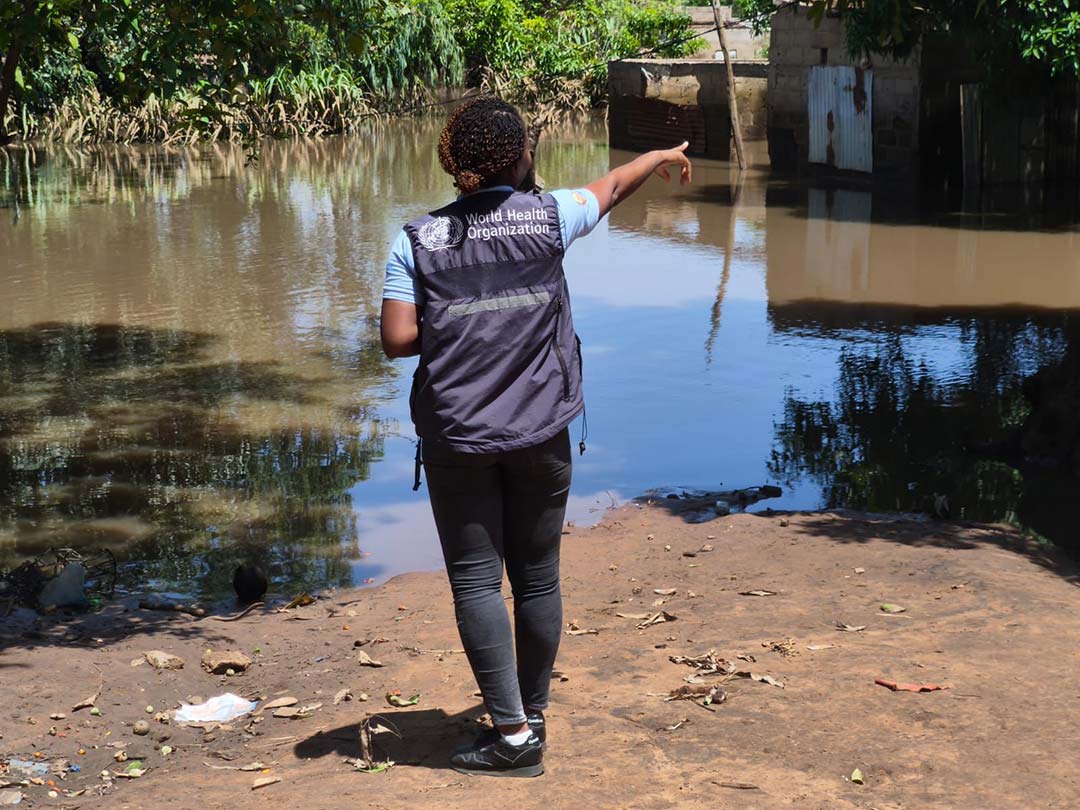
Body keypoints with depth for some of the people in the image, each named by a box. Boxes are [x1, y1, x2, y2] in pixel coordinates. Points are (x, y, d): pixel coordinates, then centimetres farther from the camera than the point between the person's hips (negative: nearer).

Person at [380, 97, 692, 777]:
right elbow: (613, 186, 20)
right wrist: (662, 156, 39)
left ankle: (513, 732, -2)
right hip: (539, 436, 1)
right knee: (537, 578, 12)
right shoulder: (549, 217, 0)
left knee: (476, 581, 2)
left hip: (456, 439, -1)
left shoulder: (418, 239, -2)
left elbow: (399, 340, -8)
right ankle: (533, 717, 25)